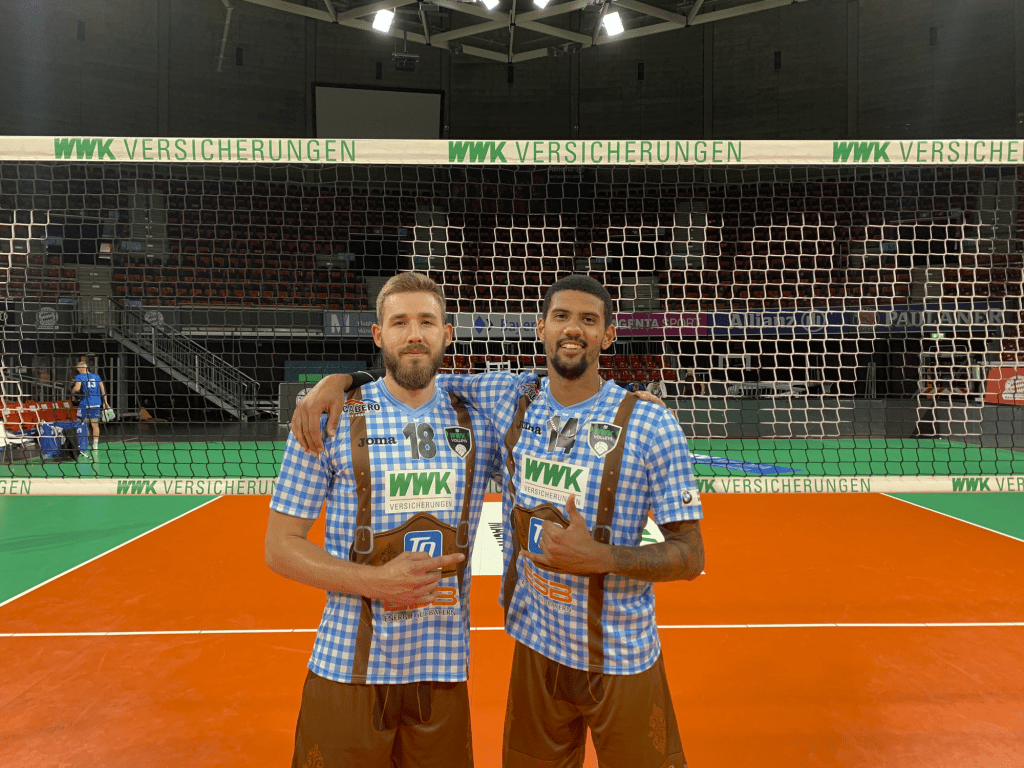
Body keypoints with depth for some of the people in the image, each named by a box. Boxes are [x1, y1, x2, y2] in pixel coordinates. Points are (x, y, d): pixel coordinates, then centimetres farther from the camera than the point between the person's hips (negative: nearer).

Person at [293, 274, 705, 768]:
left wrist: (599, 557, -26)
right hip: (536, 648, 3)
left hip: (622, 664, -2)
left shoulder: (652, 426, -14)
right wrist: (337, 378, -11)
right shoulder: (506, 398, -4)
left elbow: (691, 555, -11)